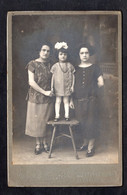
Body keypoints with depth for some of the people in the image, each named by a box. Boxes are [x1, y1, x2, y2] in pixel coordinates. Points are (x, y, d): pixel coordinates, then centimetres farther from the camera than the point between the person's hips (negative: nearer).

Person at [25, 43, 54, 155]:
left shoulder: (50, 65, 6)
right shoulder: (33, 64, -5)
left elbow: (52, 80, 10)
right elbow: (31, 82, -11)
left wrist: (51, 91, -7)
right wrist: (44, 92, -13)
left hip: (47, 98, 3)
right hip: (35, 97, -3)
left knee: (46, 120, 8)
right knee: (36, 120, 4)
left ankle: (44, 142, 22)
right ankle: (38, 143, 17)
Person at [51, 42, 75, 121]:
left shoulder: (69, 65, 2)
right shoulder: (55, 66, 0)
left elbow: (73, 76, 6)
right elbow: (53, 76, 3)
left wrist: (72, 86, 1)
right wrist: (52, 87, -1)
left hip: (67, 87, 0)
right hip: (58, 87, 0)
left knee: (66, 101, 5)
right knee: (58, 101, 3)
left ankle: (67, 115, 11)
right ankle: (57, 115, 8)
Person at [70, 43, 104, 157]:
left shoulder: (95, 68, 3)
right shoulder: (76, 69, 11)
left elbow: (101, 83, 1)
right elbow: (72, 86, 11)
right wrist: (71, 100, 6)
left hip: (91, 100, -3)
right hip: (78, 101, 3)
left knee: (91, 122, -3)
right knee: (81, 122, 6)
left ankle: (91, 147, 5)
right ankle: (85, 143, 24)